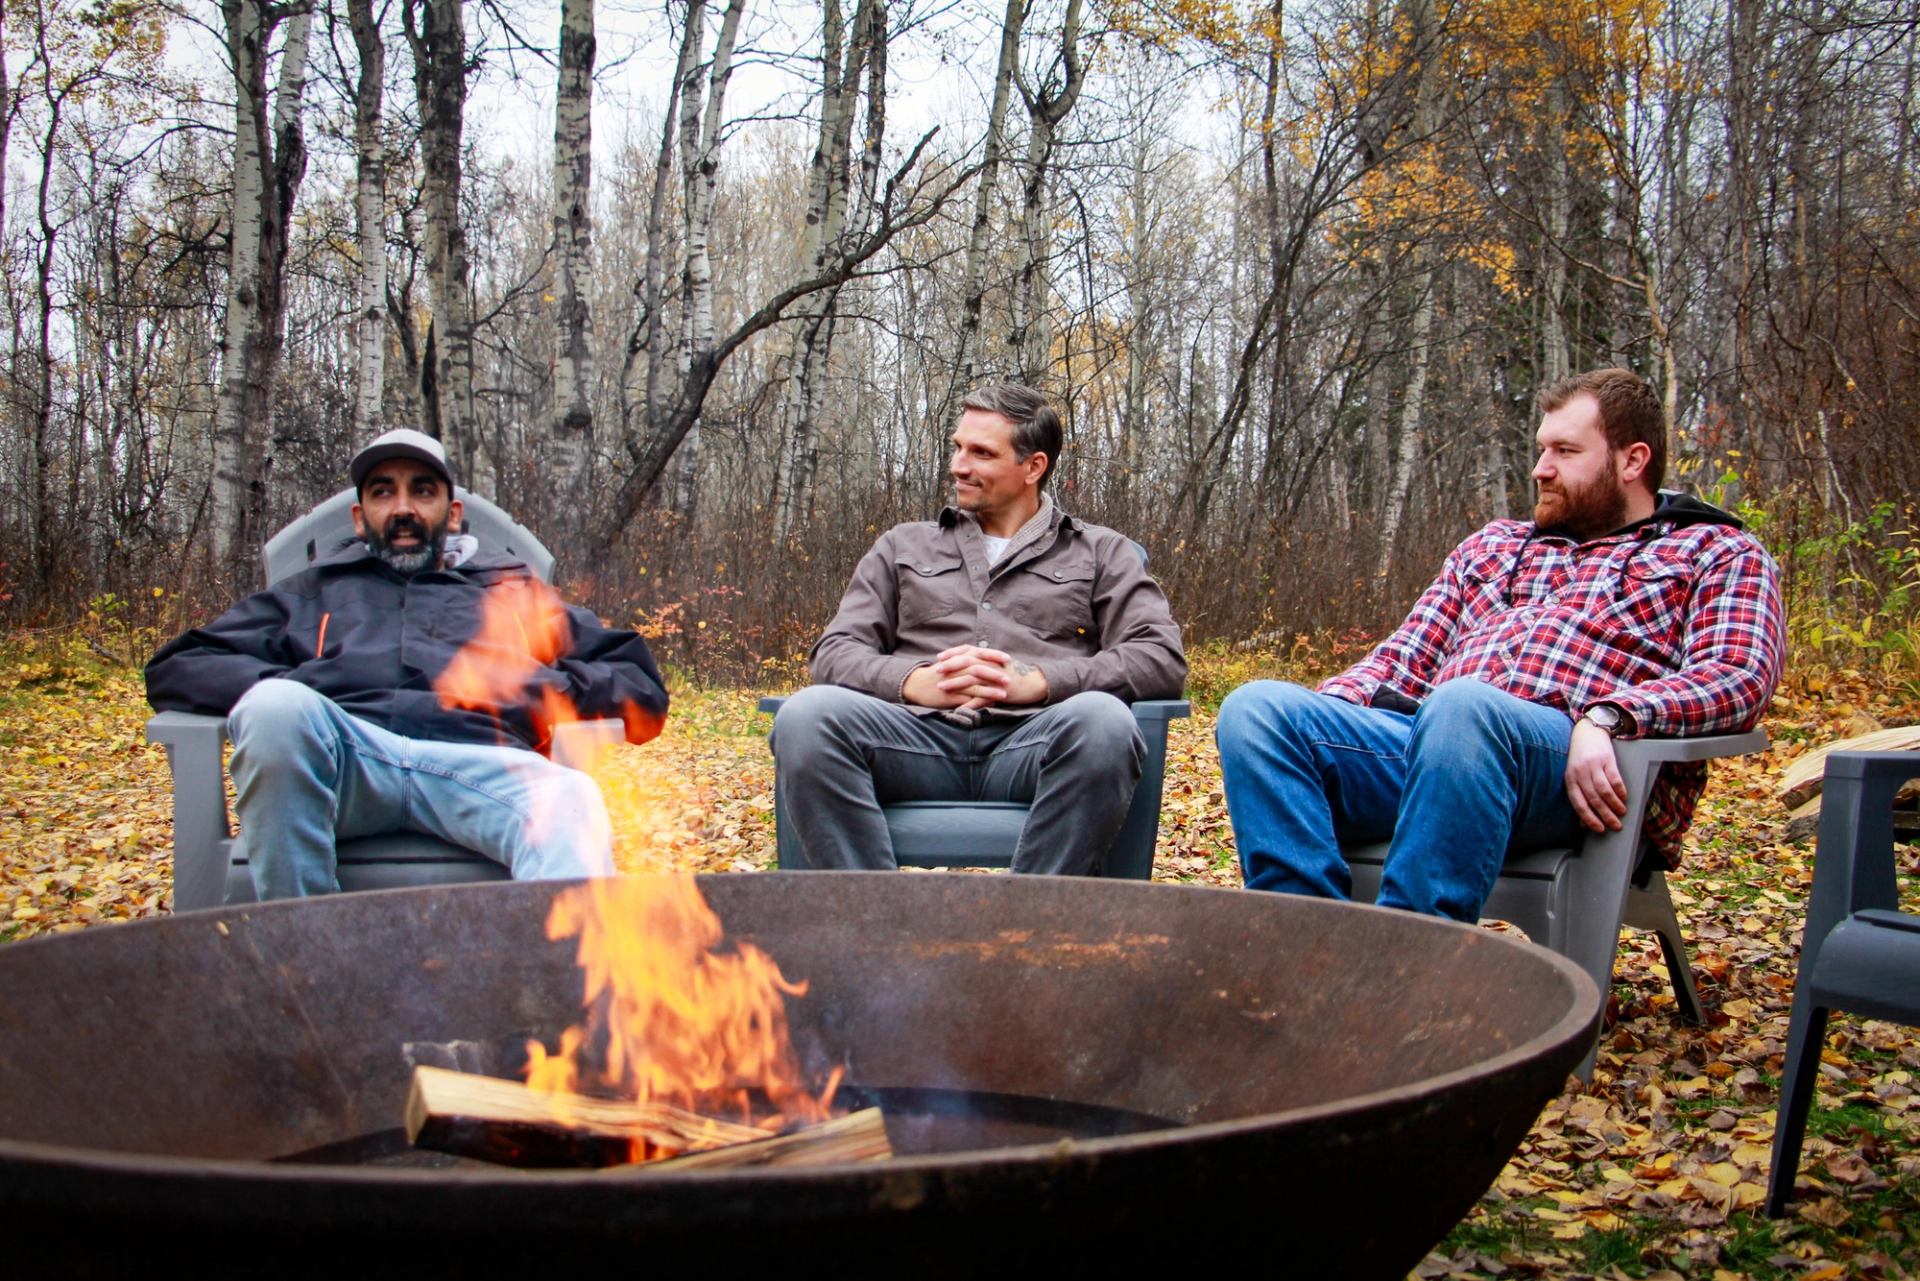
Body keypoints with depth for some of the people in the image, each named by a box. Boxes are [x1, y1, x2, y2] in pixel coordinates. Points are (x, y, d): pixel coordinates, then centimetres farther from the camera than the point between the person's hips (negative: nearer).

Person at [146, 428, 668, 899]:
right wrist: (278, 692, 2)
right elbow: (175, 670, 23)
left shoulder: (515, 592, 35)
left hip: (475, 758, -1)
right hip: (344, 754, 1)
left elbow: (642, 688, 24)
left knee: (569, 800, -36)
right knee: (278, 707, -35)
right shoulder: (312, 592, 37)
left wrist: (535, 687, 5)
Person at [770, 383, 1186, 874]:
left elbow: (1162, 656, 6)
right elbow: (835, 653, 16)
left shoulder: (1100, 553, 21)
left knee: (1103, 721, -37)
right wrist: (914, 681, -7)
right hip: (919, 735, 2)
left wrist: (1035, 681, -9)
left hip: (1032, 743, -1)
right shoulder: (903, 547, 28)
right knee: (807, 714, -30)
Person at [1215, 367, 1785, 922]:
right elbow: (1406, 658, 27)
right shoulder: (1493, 545, 34)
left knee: (1463, 707, -39)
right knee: (1256, 707, -20)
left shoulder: (1716, 552, 18)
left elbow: (1739, 677, 0)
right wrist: (1320, 711, 5)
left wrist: (1607, 719, -19)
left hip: (1583, 774, -5)